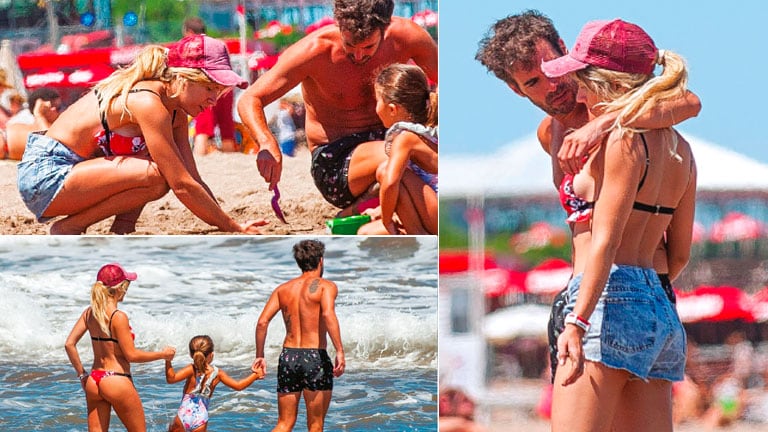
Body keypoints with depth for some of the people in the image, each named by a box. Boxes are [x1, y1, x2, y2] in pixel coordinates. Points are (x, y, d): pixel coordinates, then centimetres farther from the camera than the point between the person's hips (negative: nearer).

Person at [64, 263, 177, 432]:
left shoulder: (89, 312, 4)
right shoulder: (118, 317, -16)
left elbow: (69, 344, 4)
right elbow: (132, 355, -13)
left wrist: (82, 374, 11)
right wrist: (162, 354, -1)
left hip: (94, 380, 7)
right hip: (117, 380, -6)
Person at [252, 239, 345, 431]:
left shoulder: (283, 289, 12)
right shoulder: (325, 286, -1)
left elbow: (262, 322, 4)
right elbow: (328, 315, -20)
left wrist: (259, 356, 10)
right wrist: (340, 352, -23)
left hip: (288, 357, 4)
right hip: (315, 358, -4)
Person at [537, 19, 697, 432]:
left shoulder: (623, 140, -7)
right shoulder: (679, 149, 16)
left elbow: (605, 242, -15)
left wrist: (577, 323, -20)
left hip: (611, 304, -9)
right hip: (661, 311, 9)